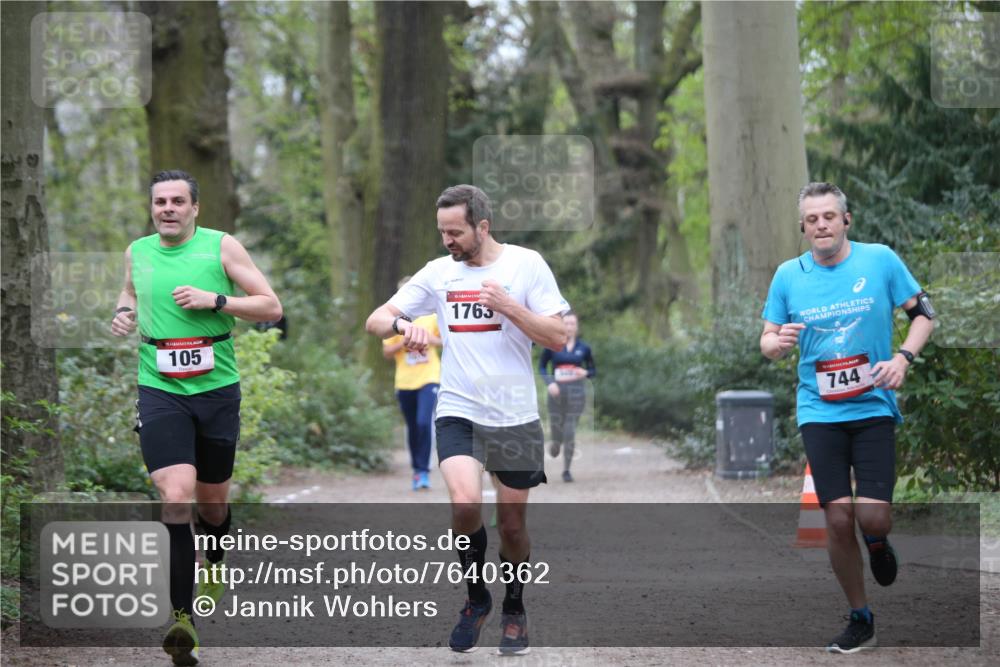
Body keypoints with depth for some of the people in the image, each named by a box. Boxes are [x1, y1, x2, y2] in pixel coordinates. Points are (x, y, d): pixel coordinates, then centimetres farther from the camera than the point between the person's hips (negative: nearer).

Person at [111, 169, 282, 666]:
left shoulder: (221, 247, -2)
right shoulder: (137, 252, 7)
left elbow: (271, 308, -3)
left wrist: (215, 300, -15)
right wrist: (124, 313, 6)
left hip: (217, 388, 0)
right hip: (160, 389, 0)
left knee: (212, 502, 13)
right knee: (176, 496, -19)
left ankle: (215, 565, 47)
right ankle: (182, 617, -20)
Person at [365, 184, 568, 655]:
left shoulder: (526, 264, -3)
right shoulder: (438, 272, 5)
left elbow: (557, 338, -6)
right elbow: (376, 320, 5)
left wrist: (507, 305, -19)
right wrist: (401, 325, -18)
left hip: (515, 418, -1)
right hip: (458, 414, 1)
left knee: (512, 523, 6)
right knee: (465, 503, -22)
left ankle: (514, 608, 33)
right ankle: (476, 598, 1)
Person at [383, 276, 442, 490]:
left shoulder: (432, 316, 2)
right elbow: (386, 352, 4)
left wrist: (431, 340, -9)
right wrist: (403, 342, -12)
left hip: (429, 379, -2)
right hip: (405, 382, 2)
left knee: (424, 423, -18)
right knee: (413, 428, 9)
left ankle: (424, 470, -11)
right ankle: (417, 470, 24)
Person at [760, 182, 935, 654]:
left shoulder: (880, 260, -4)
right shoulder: (788, 275, 1)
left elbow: (923, 312, 4)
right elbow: (767, 341, 9)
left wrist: (903, 357, -12)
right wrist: (778, 343, -15)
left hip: (874, 406, -1)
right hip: (819, 411, 1)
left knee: (873, 517, -13)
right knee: (837, 519, -4)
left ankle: (877, 542, 26)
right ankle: (860, 620, 13)